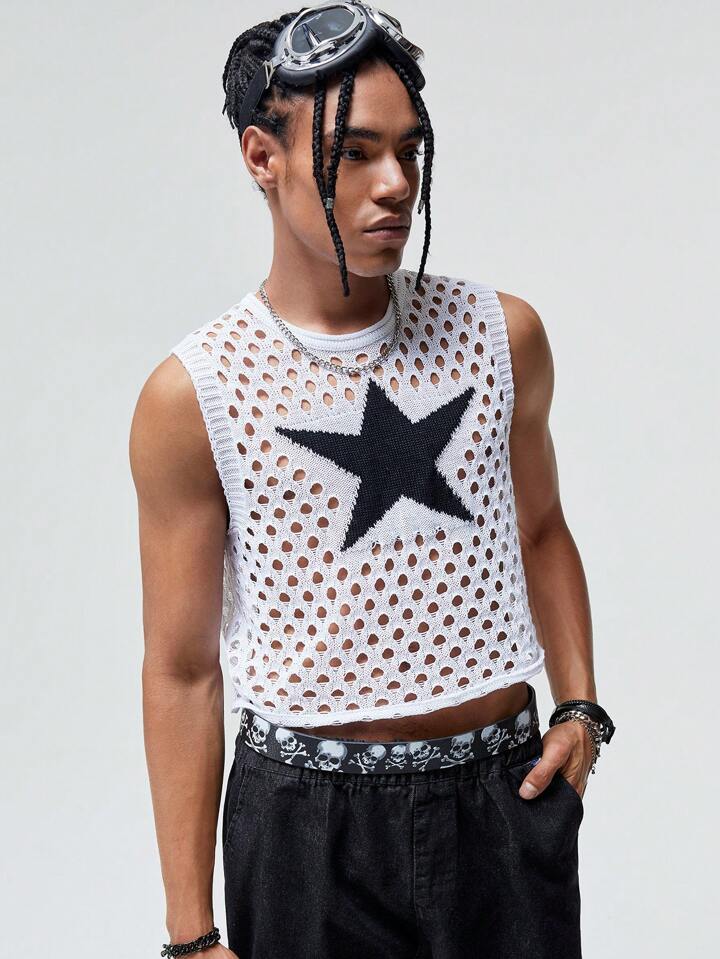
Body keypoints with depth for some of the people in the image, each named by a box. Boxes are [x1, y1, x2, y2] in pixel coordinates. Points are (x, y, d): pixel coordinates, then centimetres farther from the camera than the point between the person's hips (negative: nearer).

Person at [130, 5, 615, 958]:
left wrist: (579, 706, 2)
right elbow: (181, 672, -6)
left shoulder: (503, 334, 0)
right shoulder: (192, 396, -10)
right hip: (308, 826, -2)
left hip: (507, 801, 3)